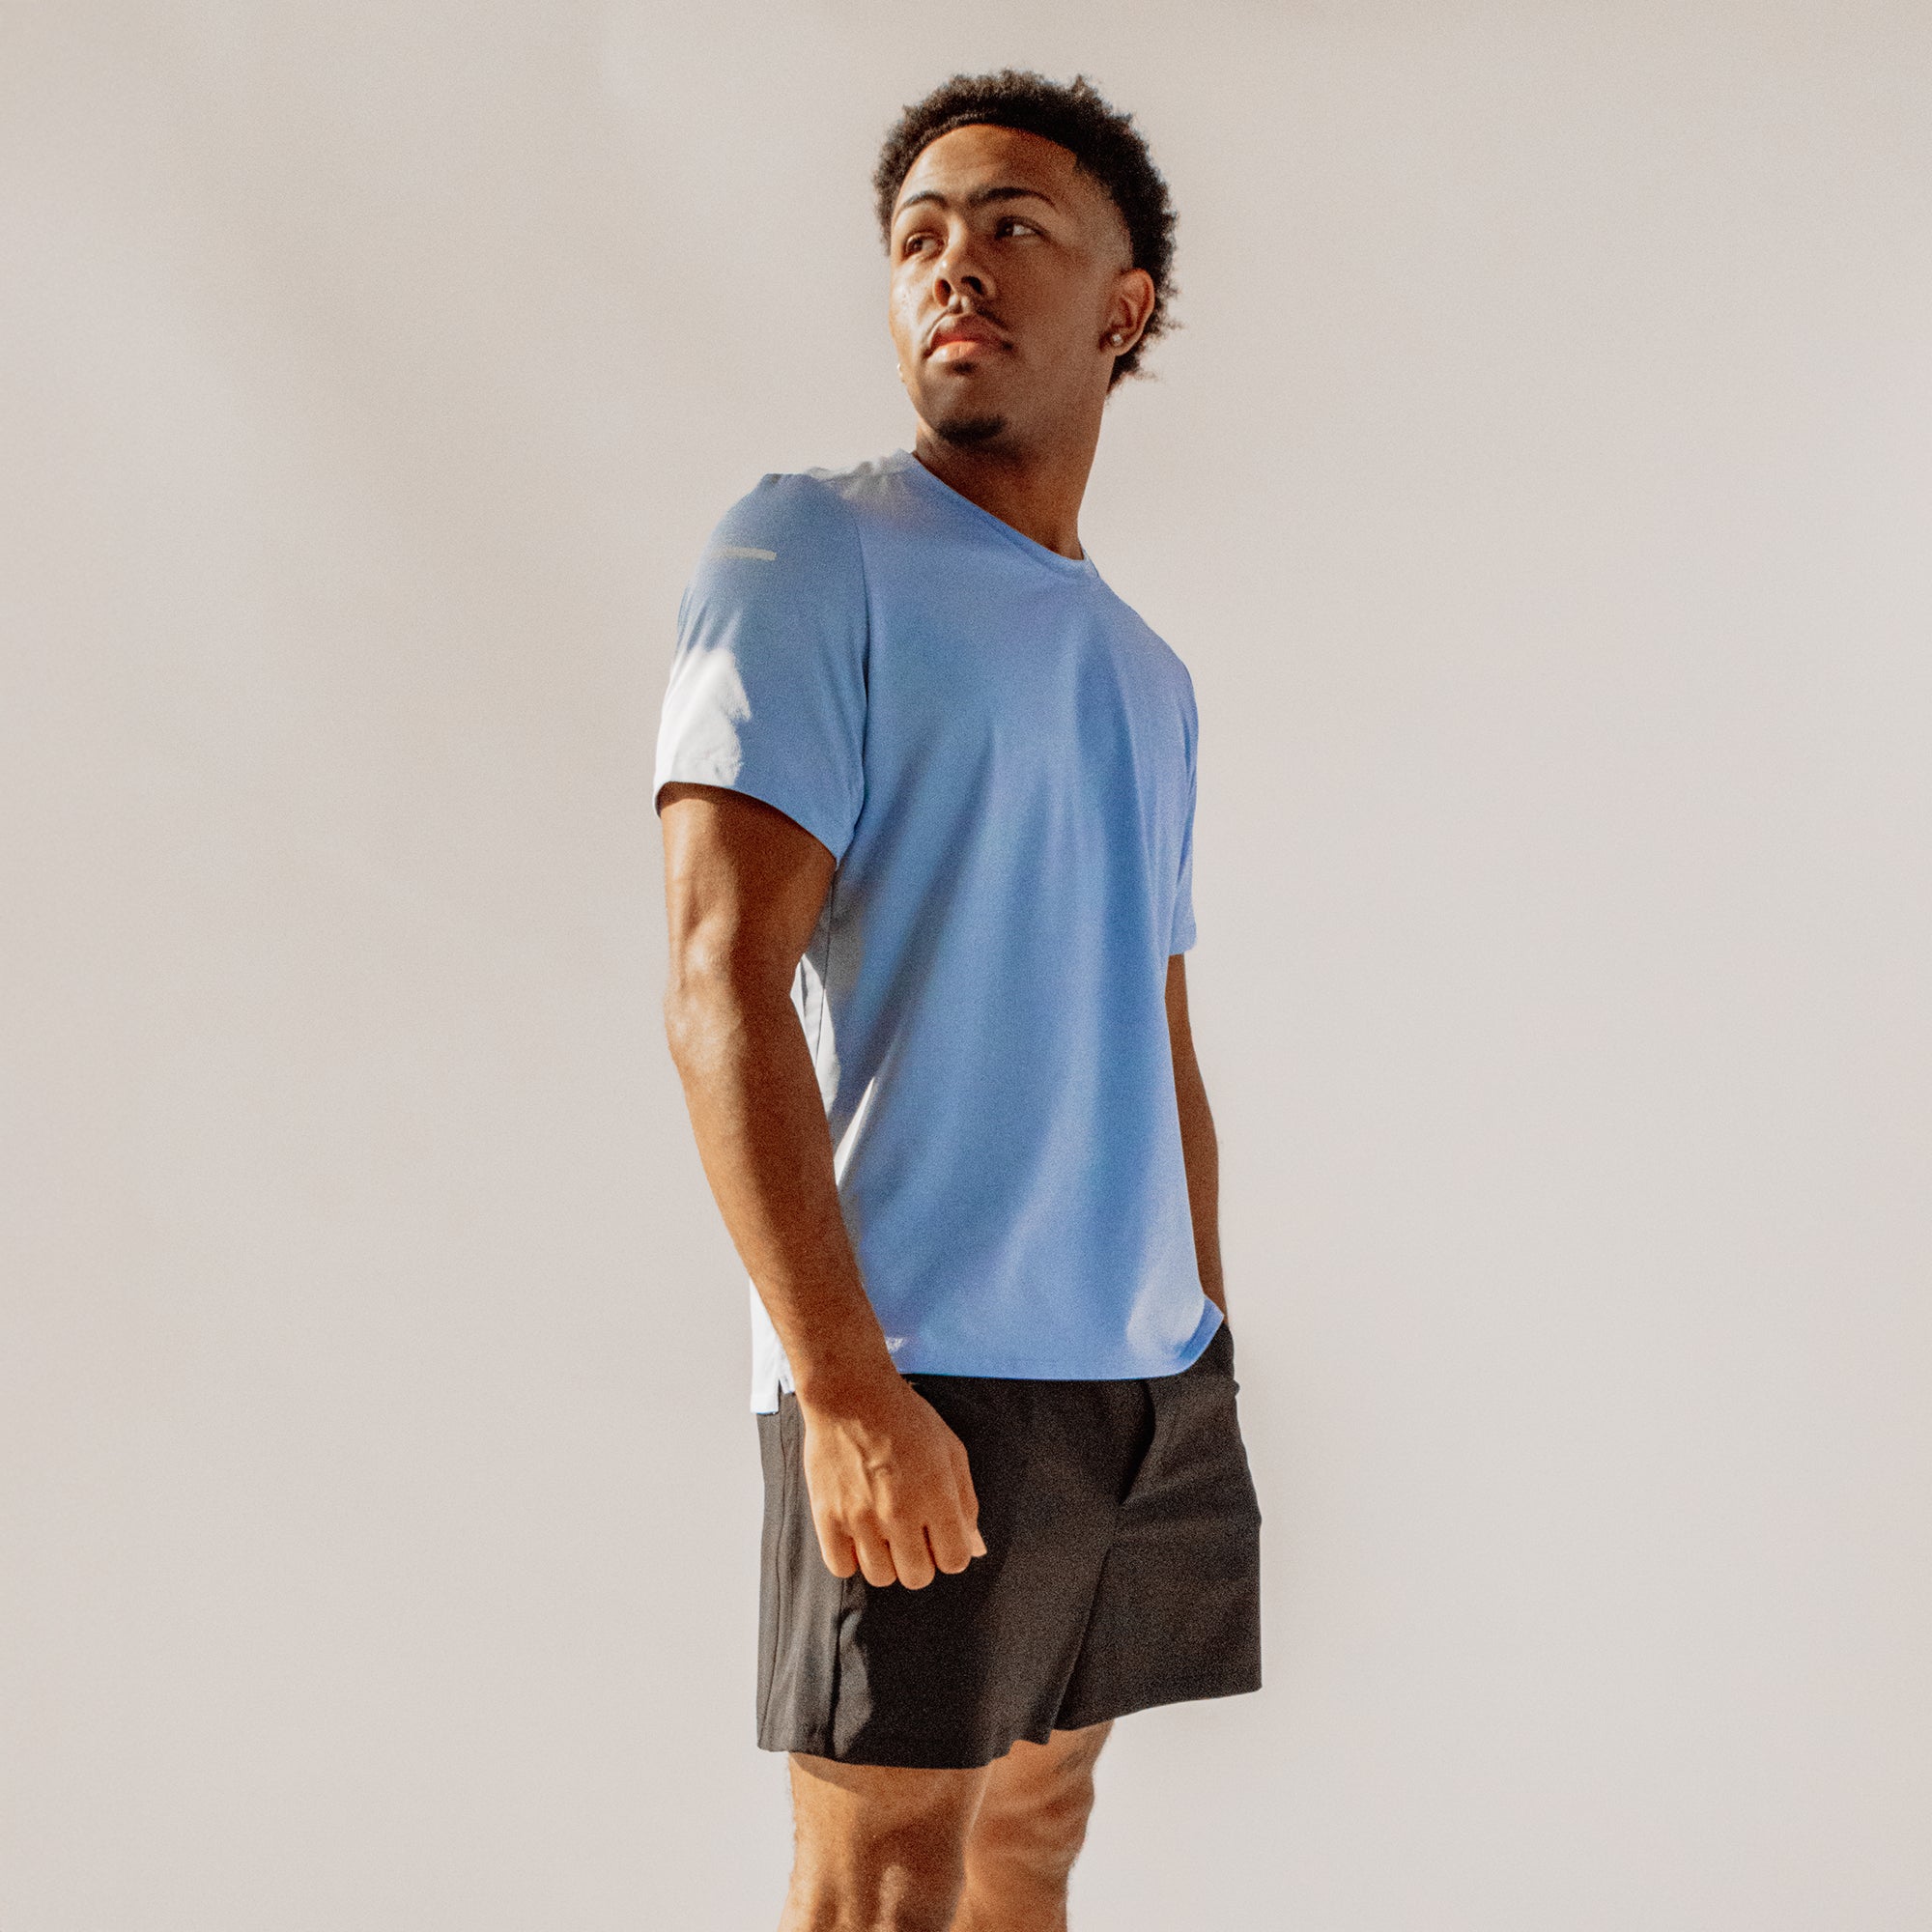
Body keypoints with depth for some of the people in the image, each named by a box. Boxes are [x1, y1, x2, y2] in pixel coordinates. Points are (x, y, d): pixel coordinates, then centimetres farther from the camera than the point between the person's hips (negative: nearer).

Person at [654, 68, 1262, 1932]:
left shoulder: (1147, 671, 18)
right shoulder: (808, 552, -4)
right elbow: (720, 988, -13)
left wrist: (1202, 1337, 16)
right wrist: (846, 1387, -20)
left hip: (1145, 1369, 6)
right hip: (926, 1371, -6)